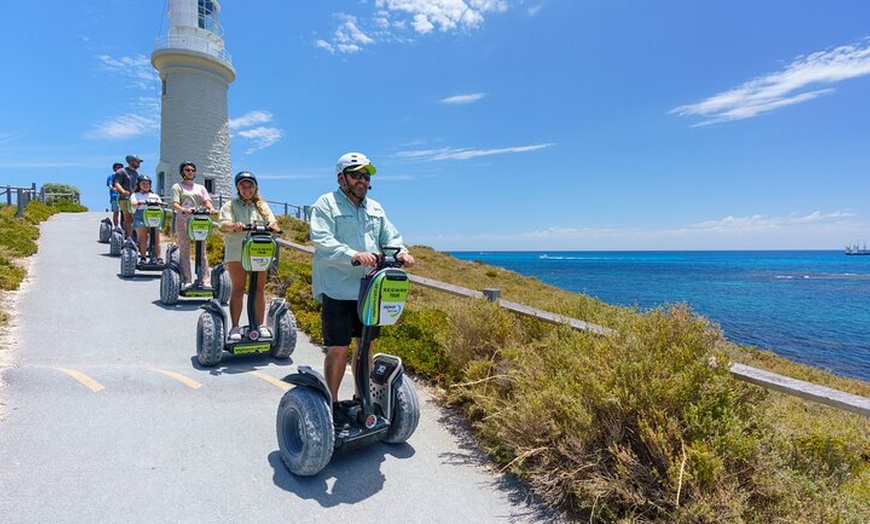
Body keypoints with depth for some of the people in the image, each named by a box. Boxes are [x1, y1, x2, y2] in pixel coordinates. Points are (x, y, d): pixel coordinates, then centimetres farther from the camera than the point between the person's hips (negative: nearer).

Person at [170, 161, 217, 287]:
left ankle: (204, 280, 0)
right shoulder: (177, 187, 11)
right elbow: (175, 204, -4)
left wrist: (211, 209, -18)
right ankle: (186, 281, 0)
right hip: (183, 220, -3)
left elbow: (206, 201, 6)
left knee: (202, 251, -1)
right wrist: (184, 210, -26)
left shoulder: (200, 187, 22)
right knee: (184, 251, -2)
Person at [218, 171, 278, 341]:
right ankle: (235, 327, 8)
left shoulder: (262, 206, 16)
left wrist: (273, 227, -18)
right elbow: (223, 225, -8)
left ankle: (260, 325, 15)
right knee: (238, 290, 1)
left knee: (259, 290, 6)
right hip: (236, 253, -2)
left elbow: (273, 223, 6)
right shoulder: (230, 205, 7)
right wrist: (234, 226, -31)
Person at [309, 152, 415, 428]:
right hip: (337, 290, -6)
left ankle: (361, 398, 30)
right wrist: (354, 255, -32)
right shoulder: (326, 204, -3)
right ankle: (332, 404, 16)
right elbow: (322, 241, -17)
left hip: (369, 290, 6)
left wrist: (401, 251, -8)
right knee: (338, 349, -3)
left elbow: (390, 236, 16)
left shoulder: (376, 208, 18)